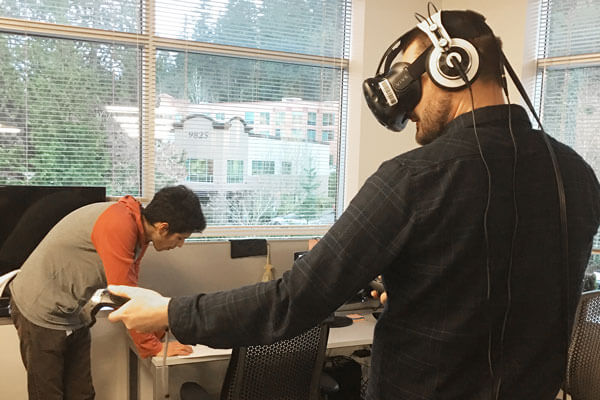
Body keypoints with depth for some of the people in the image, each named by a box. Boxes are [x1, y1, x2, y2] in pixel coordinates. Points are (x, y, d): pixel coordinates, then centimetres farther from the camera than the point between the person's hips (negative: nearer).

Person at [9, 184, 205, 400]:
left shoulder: (137, 228, -1)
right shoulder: (118, 226, -29)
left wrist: (159, 334, 7)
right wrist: (154, 348, -15)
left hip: (69, 314, 8)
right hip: (40, 309, -8)